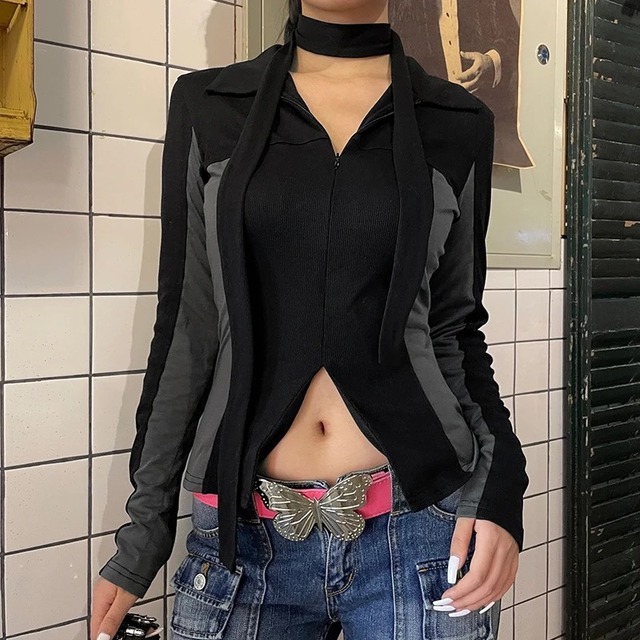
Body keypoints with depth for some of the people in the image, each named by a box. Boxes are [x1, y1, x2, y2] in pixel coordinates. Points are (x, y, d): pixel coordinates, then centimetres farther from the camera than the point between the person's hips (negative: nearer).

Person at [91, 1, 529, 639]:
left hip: (420, 521, 0)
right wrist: (144, 530, 4)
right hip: (244, 532, 1)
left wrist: (499, 483, -8)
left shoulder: (458, 121, 4)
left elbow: (457, 326, 8)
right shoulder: (207, 104, 3)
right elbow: (185, 330, 3)